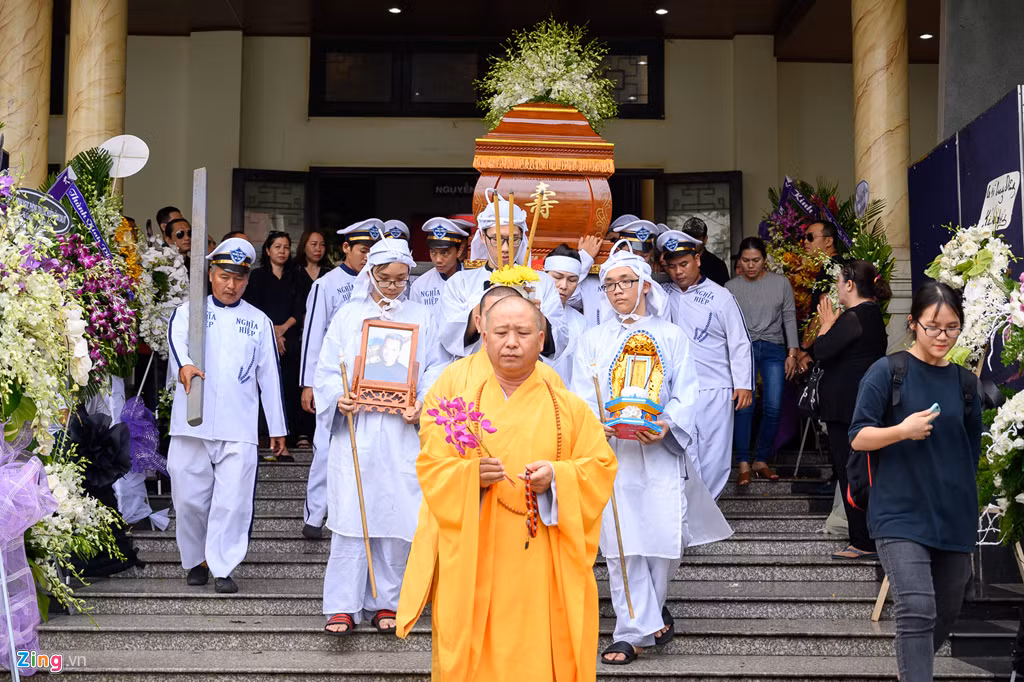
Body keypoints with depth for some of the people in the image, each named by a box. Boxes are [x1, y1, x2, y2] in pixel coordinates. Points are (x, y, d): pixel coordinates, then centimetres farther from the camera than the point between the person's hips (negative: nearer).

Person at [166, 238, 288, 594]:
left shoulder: (259, 322, 13)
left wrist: (278, 427, 14)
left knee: (232, 501, -6)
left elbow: (269, 375, 15)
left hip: (239, 428, 0)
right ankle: (196, 560, 24)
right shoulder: (190, 310, 8)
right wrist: (184, 365, -39)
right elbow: (177, 337, -16)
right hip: (192, 424, 0)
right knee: (189, 498, 5)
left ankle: (222, 567, 3)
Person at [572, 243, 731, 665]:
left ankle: (648, 611, 25)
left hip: (660, 451, 0)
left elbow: (686, 394, 3)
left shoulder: (671, 336, 10)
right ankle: (636, 629, 5)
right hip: (610, 452, 0)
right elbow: (582, 397, 5)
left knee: (666, 539, -2)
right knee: (621, 544, -4)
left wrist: (667, 426, -16)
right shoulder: (594, 339, 12)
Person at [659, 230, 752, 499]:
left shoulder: (720, 296, 0)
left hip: (715, 391, -2)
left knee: (714, 456, 2)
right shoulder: (664, 295, 9)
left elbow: (739, 342, 0)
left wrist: (744, 384, -6)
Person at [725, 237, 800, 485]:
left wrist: (792, 353, 3)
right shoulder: (731, 287, 6)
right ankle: (743, 465, -9)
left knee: (772, 408, -7)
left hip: (773, 350, 1)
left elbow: (789, 319, 9)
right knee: (743, 406, -14)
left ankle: (761, 461, 6)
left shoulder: (780, 283, 7)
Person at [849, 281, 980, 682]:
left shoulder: (964, 382, 8)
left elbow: (972, 453, 18)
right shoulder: (888, 371, -5)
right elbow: (858, 438, -6)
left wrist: (970, 513, 18)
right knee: (917, 612, -18)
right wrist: (902, 430, -23)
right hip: (901, 516, -5)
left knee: (946, 615, 14)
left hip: (954, 518, 5)